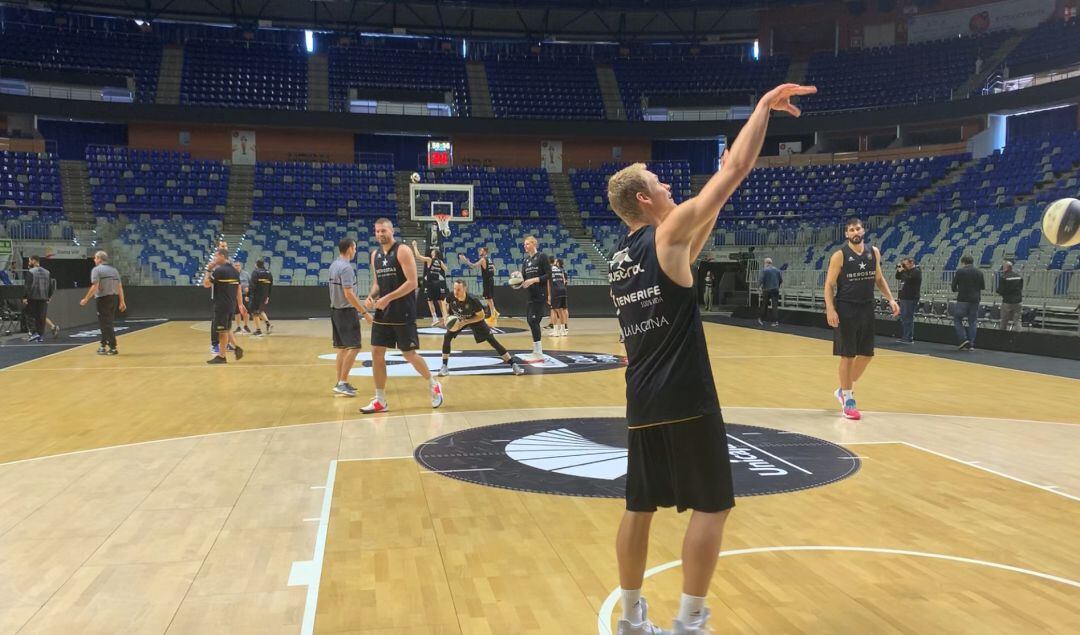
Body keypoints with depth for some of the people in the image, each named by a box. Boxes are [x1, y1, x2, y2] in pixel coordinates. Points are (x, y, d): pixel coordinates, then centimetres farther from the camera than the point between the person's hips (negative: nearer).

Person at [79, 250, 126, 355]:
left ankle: (113, 348, -5)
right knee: (105, 323, 17)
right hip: (114, 298, 7)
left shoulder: (96, 269, -7)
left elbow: (95, 287, -15)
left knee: (106, 324, -3)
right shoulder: (114, 269, 14)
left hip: (103, 299, -7)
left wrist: (86, 299, -9)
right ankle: (103, 346, 24)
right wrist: (122, 301, 13)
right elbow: (120, 286, 11)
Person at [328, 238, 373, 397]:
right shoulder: (346, 268, -18)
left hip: (336, 310, 9)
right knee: (354, 347, -6)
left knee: (343, 348, 13)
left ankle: (340, 383, 17)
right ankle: (342, 383, -8)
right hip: (347, 311, -9)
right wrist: (365, 313, -21)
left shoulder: (334, 265, 11)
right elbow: (348, 294, -23)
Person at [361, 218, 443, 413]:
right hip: (382, 313, 7)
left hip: (403, 314, -6)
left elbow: (412, 282, -17)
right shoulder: (375, 255, 11)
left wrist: (388, 298, -22)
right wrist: (371, 296, -1)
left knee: (409, 354, 0)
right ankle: (380, 400, 10)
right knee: (376, 353, 2)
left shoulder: (403, 251, -11)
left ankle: (434, 386, 23)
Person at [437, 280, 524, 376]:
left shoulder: (473, 300, -37)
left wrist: (465, 322, -32)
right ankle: (444, 366, -5)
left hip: (474, 319, -3)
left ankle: (513, 364, -2)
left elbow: (481, 316, -23)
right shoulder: (451, 296, -29)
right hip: (457, 319, 3)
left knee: (492, 340, -7)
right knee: (447, 337, -19)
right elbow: (446, 304, -3)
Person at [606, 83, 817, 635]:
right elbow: (734, 170, -8)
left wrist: (711, 210, 28)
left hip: (642, 401, 8)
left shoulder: (620, 255, 12)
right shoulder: (668, 233, -8)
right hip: (685, 398, -7)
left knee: (640, 507, 14)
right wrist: (764, 106, 1)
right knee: (711, 506, 4)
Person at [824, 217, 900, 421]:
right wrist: (830, 309, -20)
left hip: (867, 309, 5)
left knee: (867, 355, 10)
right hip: (846, 311, -5)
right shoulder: (839, 255, -8)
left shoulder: (873, 252, 6)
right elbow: (829, 284, -8)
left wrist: (890, 299, 5)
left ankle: (844, 389, 30)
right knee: (848, 356, -1)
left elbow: (879, 278, 17)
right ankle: (848, 400, 10)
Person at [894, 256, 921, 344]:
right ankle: (904, 337, 17)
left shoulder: (916, 271, -10)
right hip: (904, 298, 9)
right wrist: (899, 270, 7)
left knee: (908, 319, -9)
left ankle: (909, 338, -6)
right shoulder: (907, 271, 17)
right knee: (903, 318, 11)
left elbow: (908, 279, -24)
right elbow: (898, 277, 23)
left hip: (911, 299, -9)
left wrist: (901, 271, -14)